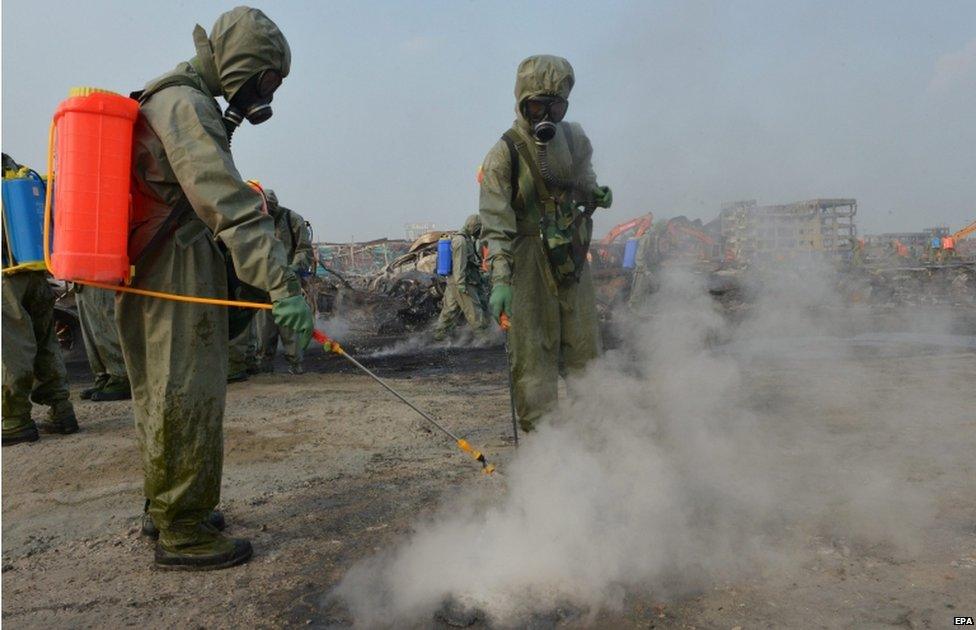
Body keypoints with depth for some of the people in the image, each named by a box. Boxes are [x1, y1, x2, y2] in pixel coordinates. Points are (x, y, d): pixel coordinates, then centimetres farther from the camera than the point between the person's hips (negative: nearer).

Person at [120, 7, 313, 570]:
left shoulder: (168, 100, 20)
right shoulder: (186, 106, -14)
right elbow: (230, 206, -27)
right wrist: (282, 285, -32)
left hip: (149, 281, 11)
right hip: (176, 283, -11)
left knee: (162, 394, 18)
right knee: (187, 398, -4)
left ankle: (165, 507, 33)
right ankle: (182, 532, 7)